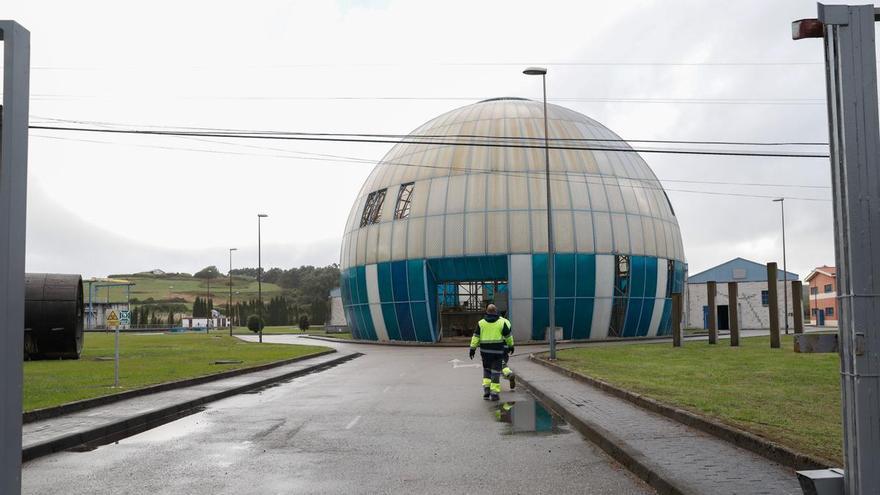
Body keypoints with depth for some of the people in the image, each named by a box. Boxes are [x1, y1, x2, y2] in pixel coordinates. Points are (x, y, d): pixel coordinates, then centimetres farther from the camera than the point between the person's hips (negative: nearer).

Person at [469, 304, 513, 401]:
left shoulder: (481, 323, 2)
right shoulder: (502, 322, -1)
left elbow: (476, 337, 2)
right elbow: (508, 336, 5)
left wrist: (472, 348, 5)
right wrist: (511, 345, 19)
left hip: (485, 350, 2)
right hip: (498, 350, -2)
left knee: (486, 369, 18)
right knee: (496, 371, 3)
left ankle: (486, 388, 5)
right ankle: (494, 393, 1)